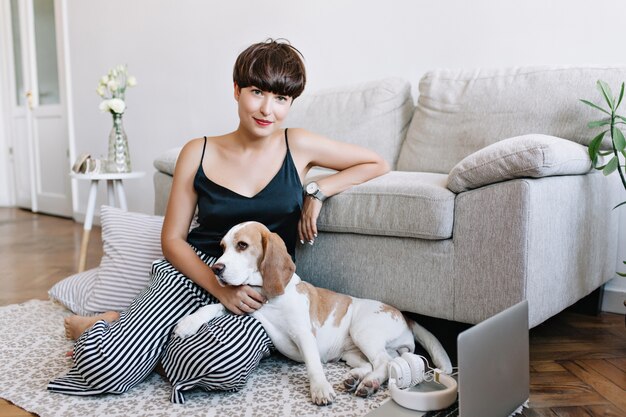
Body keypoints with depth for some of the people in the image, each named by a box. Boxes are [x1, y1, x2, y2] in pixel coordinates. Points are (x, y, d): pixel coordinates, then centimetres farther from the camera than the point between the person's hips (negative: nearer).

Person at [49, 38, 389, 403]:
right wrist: (220, 287, -15)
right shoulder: (198, 154, 0)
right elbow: (173, 239, 1)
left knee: (224, 365, -36)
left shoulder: (299, 146, 1)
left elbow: (378, 164, 10)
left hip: (262, 290, 0)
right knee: (105, 372, -21)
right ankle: (101, 325, 16)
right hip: (196, 273, 0)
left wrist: (319, 191, -5)